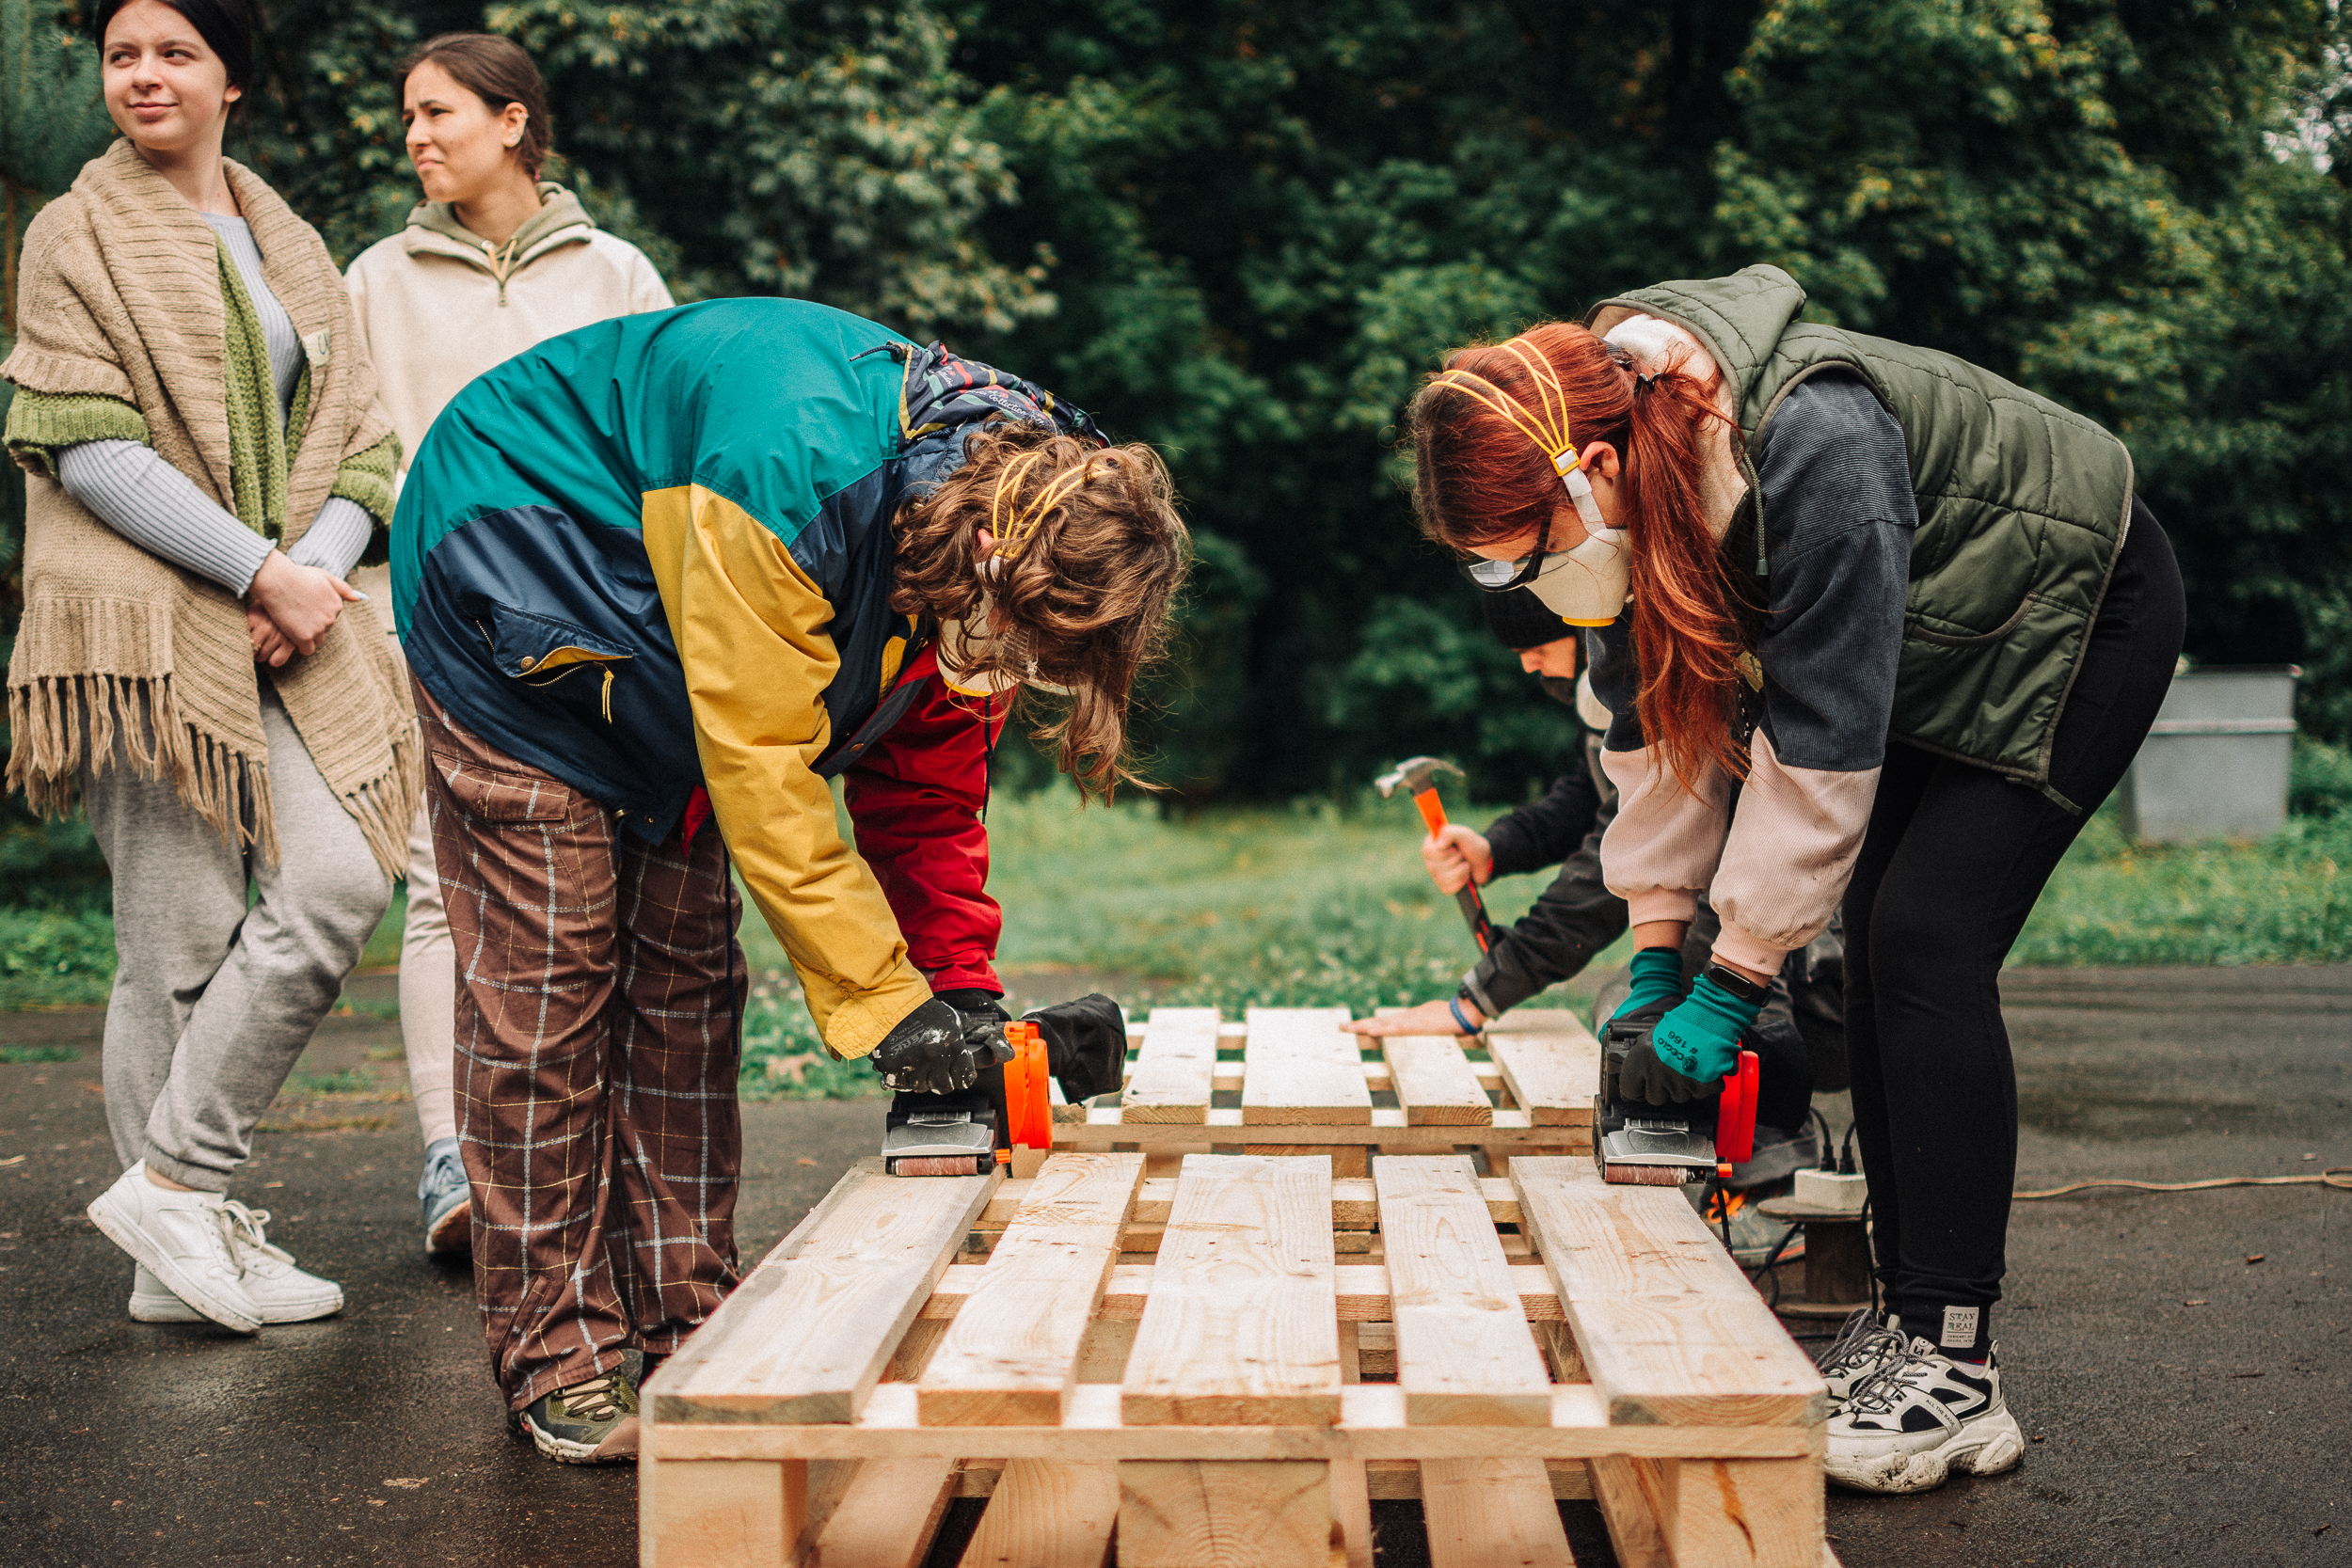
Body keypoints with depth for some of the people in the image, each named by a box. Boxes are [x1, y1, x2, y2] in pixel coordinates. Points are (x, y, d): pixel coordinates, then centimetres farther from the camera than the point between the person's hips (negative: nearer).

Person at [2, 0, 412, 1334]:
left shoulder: (288, 245, 20)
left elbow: (363, 441, 13)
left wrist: (317, 574, -6)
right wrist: (257, 569, -14)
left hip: (291, 629, 5)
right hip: (149, 623, -5)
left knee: (340, 885, -8)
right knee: (181, 936, -6)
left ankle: (177, 1186, 4)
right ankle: (177, 1201, 7)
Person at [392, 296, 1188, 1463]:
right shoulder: (792, 473, -40)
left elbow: (925, 786, -4)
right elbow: (760, 771, -36)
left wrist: (963, 985, -13)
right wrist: (885, 1003, -34)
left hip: (654, 655, 8)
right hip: (510, 599, -7)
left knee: (686, 982, 5)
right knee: (545, 984, -8)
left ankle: (685, 1325, 13)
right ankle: (559, 1359, 1)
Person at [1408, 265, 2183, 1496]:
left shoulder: (1812, 450, -39)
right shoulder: (1624, 493, -14)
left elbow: (1821, 742, -35)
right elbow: (1657, 724, -5)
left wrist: (1733, 982, -29)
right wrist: (1655, 953, -6)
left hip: (2080, 616, -8)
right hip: (1926, 654, 8)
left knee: (1927, 944, -18)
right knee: (1878, 949, 0)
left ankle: (1953, 1371, -16)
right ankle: (1903, 1313, 8)